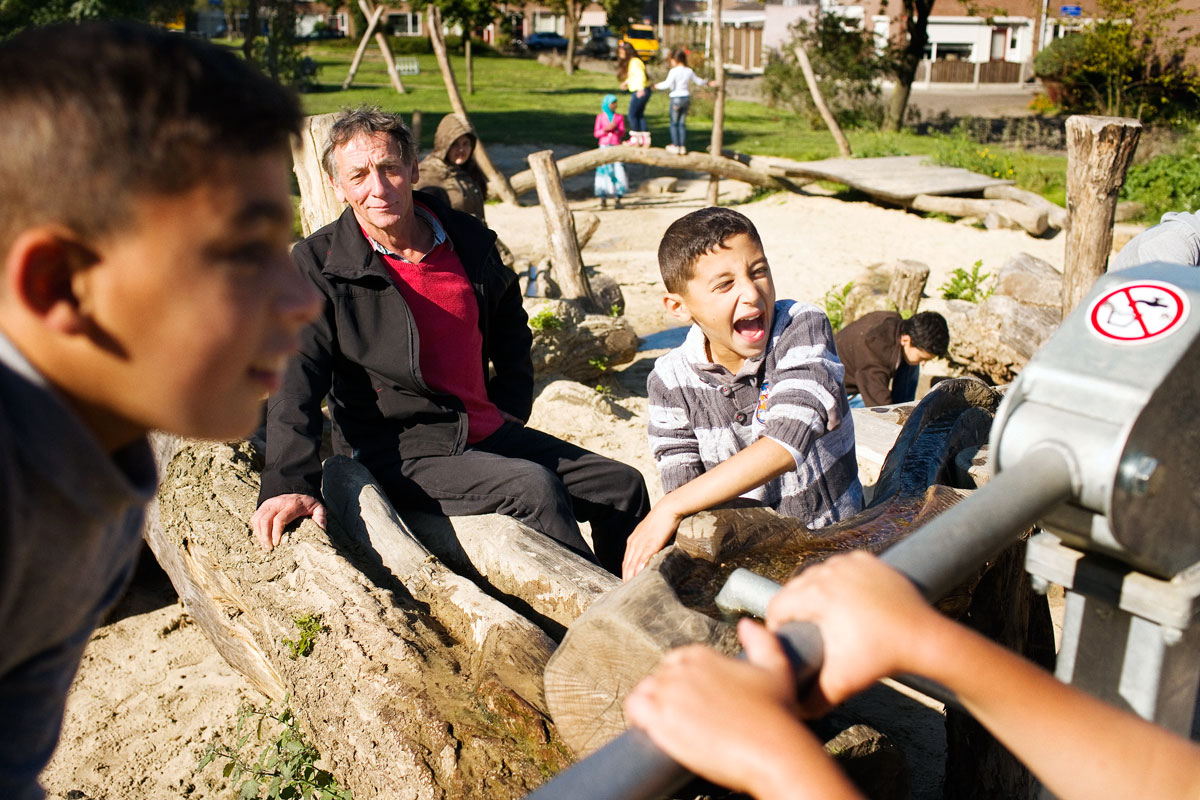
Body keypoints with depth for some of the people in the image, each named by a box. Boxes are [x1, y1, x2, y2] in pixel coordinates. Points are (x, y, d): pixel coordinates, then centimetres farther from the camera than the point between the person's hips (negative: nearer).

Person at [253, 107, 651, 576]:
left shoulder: (470, 242, 6)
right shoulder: (318, 265, -7)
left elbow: (511, 333, 24)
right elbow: (295, 378, -16)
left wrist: (511, 410, 15)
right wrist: (290, 482, -29)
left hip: (489, 432, 6)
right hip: (397, 454, -6)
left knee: (623, 486, 0)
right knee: (533, 487, -30)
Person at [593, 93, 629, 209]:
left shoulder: (619, 117, 8)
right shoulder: (600, 117, 5)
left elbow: (623, 132, 2)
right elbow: (596, 133, 1)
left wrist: (615, 129, -17)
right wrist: (606, 129, -14)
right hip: (604, 147, -1)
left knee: (618, 171, -7)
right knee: (604, 171, -4)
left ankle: (617, 198, -4)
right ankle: (603, 198, 0)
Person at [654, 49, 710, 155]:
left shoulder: (674, 71, -13)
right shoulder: (689, 71, 6)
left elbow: (668, 84, -22)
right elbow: (698, 81, 17)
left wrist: (657, 86, -7)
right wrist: (706, 83, 37)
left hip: (676, 98, -6)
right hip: (686, 97, 6)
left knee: (674, 123, 5)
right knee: (682, 123, 12)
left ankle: (676, 146, 4)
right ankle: (683, 146, 12)